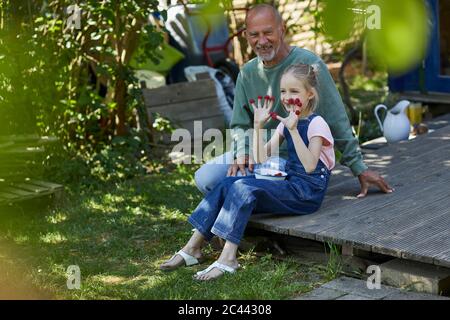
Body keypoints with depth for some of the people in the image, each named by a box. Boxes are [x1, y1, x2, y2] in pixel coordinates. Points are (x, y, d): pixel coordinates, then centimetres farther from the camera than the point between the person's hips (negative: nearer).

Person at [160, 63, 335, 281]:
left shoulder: (316, 124, -8)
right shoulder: (286, 122, 15)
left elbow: (309, 166, -22)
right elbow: (261, 159, 8)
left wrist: (293, 130, -25)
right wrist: (258, 126, 2)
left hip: (307, 193, -8)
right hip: (289, 185, 8)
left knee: (245, 188, -27)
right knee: (227, 184, -7)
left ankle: (228, 258, -29)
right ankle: (193, 248, -7)